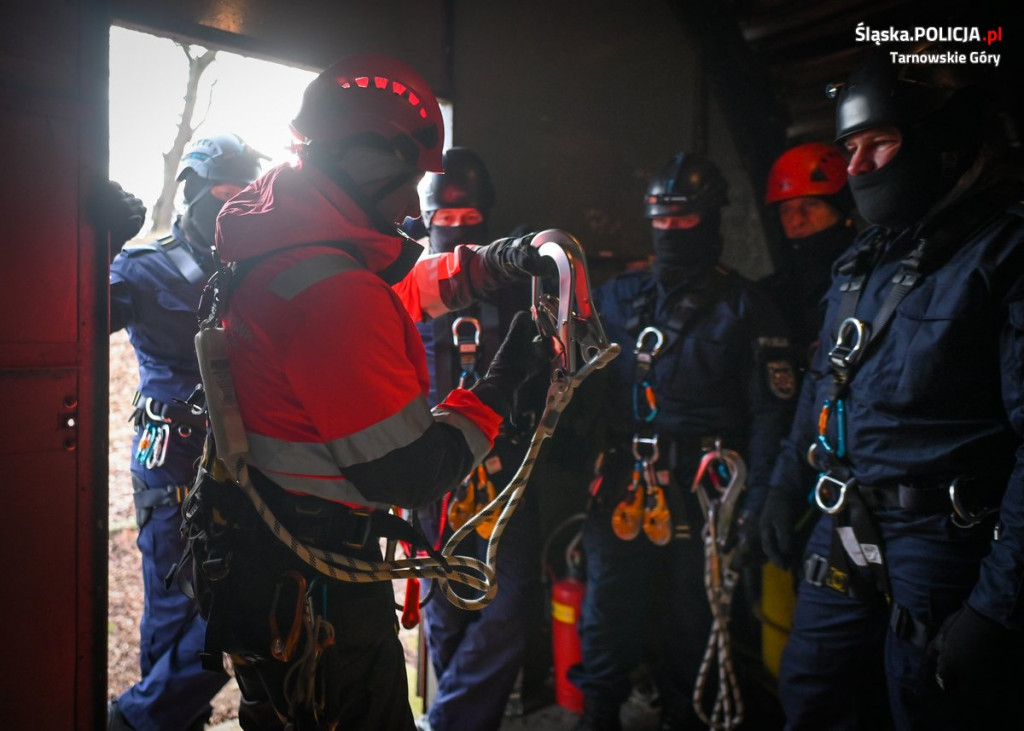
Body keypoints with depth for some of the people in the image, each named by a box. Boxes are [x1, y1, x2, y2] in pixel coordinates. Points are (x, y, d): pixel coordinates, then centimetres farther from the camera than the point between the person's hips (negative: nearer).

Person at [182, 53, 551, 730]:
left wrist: (491, 263, 7)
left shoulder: (282, 244, 2)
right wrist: (505, 380, -13)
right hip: (305, 586, -10)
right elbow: (410, 472, -26)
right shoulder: (334, 291, -29)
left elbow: (398, 287, 19)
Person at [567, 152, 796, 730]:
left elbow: (771, 410, -4)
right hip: (620, 488, 3)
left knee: (692, 622, 12)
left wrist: (755, 502, -10)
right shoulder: (617, 297, 11)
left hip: (704, 491, -2)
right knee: (607, 617, 9)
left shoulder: (744, 307, 1)